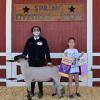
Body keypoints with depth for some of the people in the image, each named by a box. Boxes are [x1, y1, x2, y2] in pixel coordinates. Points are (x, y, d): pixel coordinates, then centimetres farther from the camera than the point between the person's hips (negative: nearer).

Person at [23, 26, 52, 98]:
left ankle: (40, 92, 19)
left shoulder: (43, 40, 0)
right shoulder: (29, 40, 4)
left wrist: (49, 61, -6)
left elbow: (47, 51, -2)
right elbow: (25, 51, 4)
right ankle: (32, 91, 21)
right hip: (31, 63, 2)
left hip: (41, 63, -1)